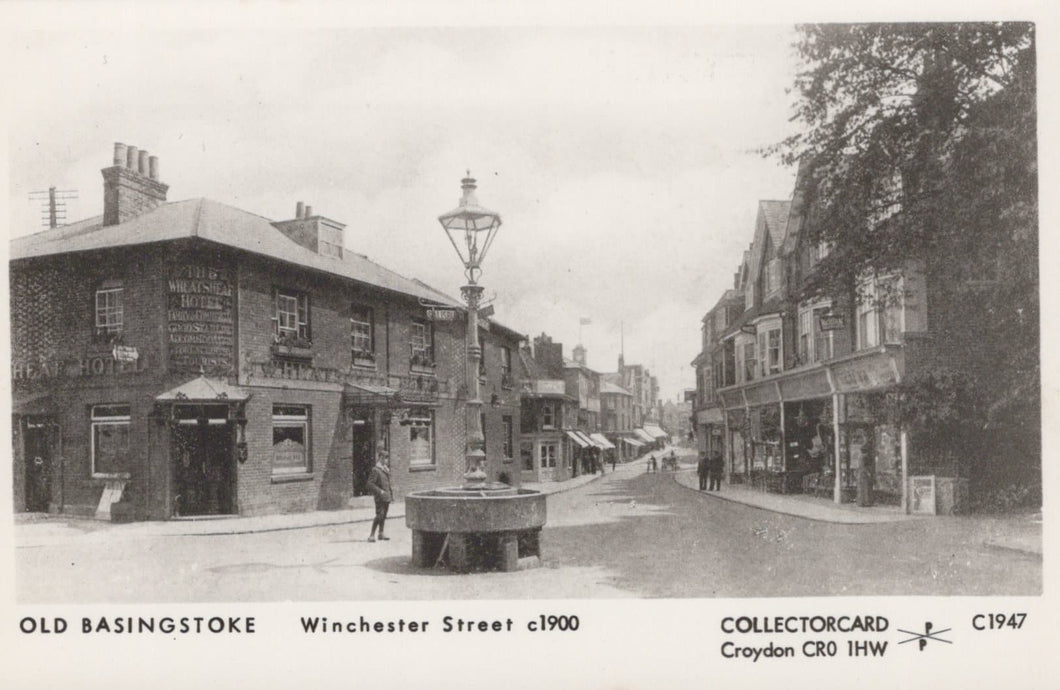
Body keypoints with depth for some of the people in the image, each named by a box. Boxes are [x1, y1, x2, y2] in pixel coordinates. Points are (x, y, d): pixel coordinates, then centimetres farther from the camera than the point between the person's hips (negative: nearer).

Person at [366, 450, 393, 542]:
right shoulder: (376, 470, -13)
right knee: (379, 515, -13)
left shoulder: (386, 469, 13)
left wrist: (391, 492, 17)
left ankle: (381, 534, 21)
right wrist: (380, 491, -21)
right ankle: (372, 534, -8)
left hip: (386, 497, 8)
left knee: (384, 515, 12)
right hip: (380, 497, -8)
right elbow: (370, 483, -17)